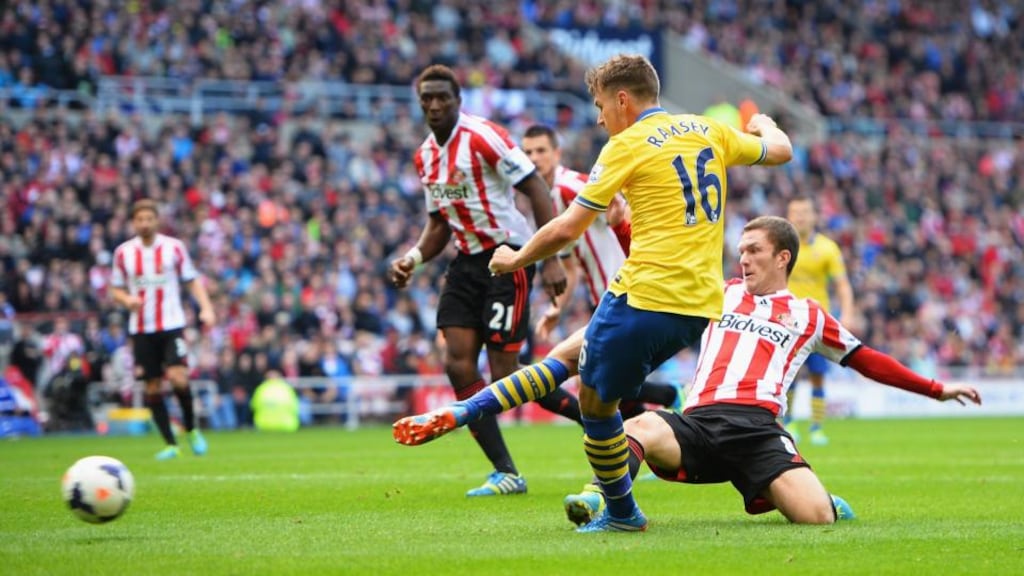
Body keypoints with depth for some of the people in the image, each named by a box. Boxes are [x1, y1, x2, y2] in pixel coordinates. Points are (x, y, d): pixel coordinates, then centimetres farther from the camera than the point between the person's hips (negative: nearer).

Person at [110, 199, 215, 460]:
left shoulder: (174, 247, 2)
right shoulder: (123, 252, 5)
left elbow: (192, 280, 7)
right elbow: (115, 289, 12)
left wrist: (206, 307, -8)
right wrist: (127, 299, -11)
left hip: (172, 324, -2)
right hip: (141, 329, 2)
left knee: (177, 377, -20)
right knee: (152, 387, 1)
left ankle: (191, 429, 3)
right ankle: (170, 444, 12)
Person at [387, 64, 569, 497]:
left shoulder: (482, 137, -14)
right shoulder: (425, 157, 11)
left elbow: (536, 190, -15)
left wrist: (551, 260, -21)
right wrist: (413, 258, 3)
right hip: (467, 261, 8)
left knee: (503, 373, -11)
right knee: (457, 364, -4)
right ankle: (506, 473, 2)